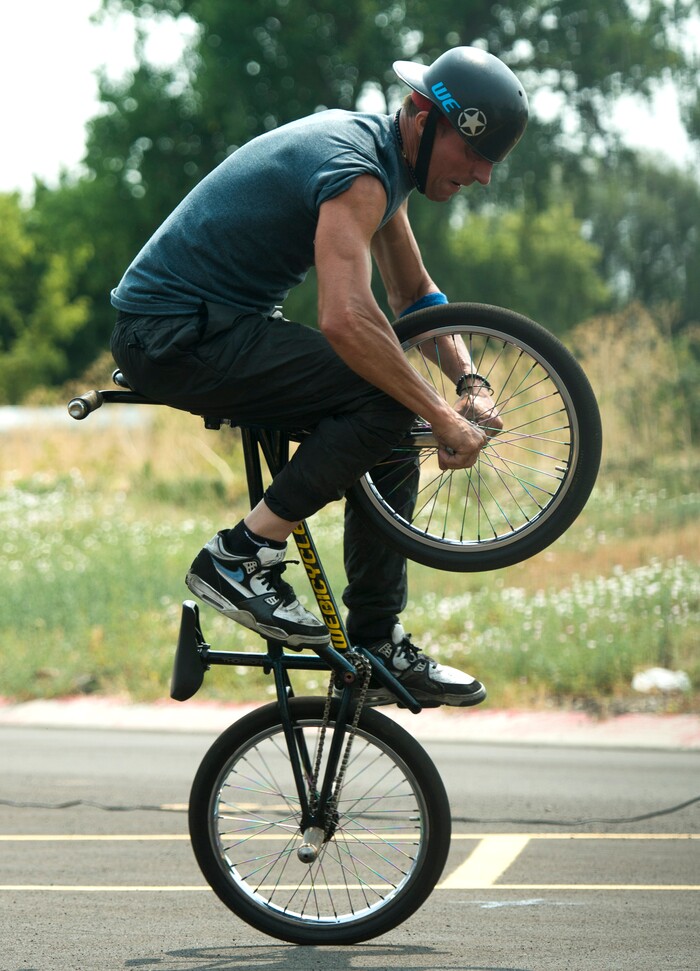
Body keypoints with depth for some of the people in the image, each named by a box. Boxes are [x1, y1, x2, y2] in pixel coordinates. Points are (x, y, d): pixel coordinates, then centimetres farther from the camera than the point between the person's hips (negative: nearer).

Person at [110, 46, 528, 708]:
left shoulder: (382, 156, 9)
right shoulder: (356, 173, -22)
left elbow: (415, 295, 19)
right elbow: (346, 320, -37)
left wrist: (469, 383, 3)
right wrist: (443, 417, -30)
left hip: (223, 326, 11)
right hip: (175, 336, -11)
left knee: (391, 435, 7)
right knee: (384, 400, -23)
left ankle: (377, 649, 11)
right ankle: (240, 558, -14)